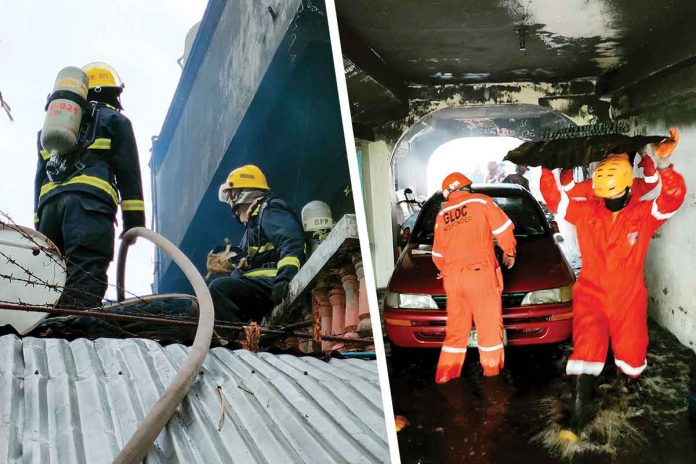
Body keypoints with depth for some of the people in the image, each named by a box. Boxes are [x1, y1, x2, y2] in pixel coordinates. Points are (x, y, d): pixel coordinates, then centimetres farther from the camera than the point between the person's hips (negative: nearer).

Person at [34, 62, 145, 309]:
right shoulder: (114, 120, 18)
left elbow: (40, 177, 26)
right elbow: (128, 173, 5)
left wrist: (39, 223, 22)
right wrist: (133, 221, 1)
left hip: (49, 203, 6)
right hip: (89, 201, -5)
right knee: (84, 287, -18)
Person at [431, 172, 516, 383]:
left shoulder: (442, 214, 17)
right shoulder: (480, 201, 5)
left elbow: (437, 254, 20)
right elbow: (504, 229, 2)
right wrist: (509, 253, 17)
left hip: (452, 276, 4)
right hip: (480, 271, -4)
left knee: (455, 326, 12)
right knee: (489, 324, 4)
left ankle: (446, 374, 13)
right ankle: (492, 370, 9)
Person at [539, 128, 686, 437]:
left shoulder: (644, 214, -6)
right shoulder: (586, 212, -2)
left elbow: (673, 198, -22)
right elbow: (553, 197, 0)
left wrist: (664, 165, -37)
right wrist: (546, 170, -12)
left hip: (628, 299, 1)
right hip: (591, 295, 0)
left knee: (631, 353, 13)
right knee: (587, 351, -11)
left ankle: (631, 380, 50)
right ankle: (578, 416, -4)